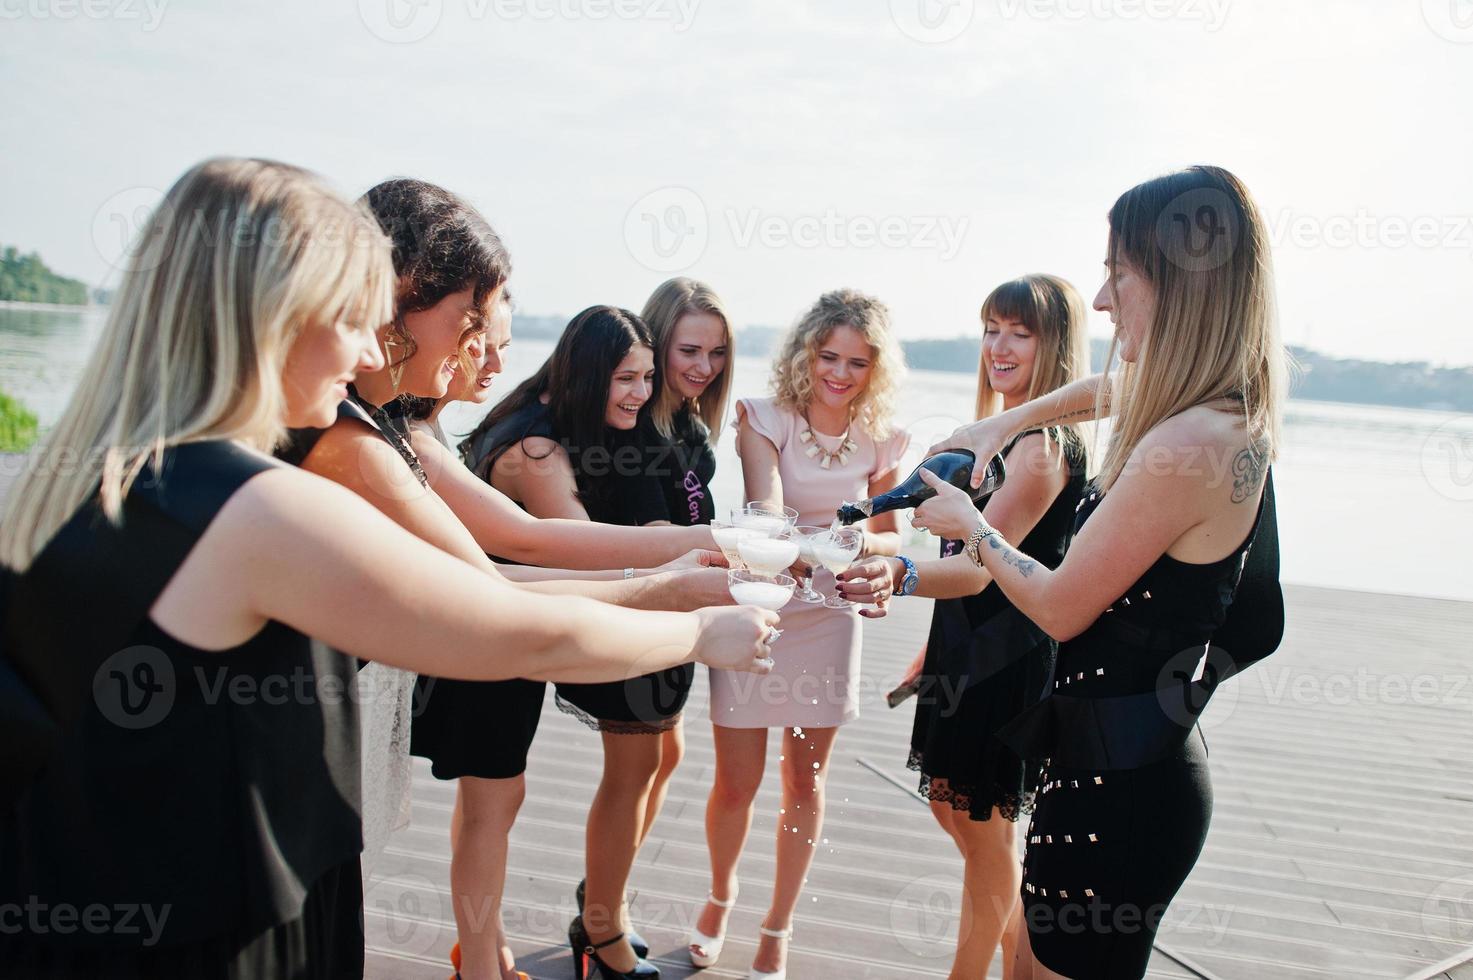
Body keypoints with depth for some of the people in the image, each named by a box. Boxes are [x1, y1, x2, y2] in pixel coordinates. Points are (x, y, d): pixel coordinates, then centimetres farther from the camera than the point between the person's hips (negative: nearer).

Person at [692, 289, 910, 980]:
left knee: (805, 781, 11)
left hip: (828, 618, 2)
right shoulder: (766, 418, -11)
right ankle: (720, 895, 38)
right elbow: (763, 503, -27)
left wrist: (863, 544, -20)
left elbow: (889, 537, 4)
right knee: (737, 784, 6)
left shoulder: (879, 439, -2)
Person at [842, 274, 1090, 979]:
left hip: (1008, 659, -10)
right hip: (967, 647, 10)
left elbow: (979, 567, -32)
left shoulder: (1046, 444, -20)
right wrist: (934, 646, 18)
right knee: (951, 807, 21)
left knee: (983, 826, 6)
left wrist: (900, 575, -50)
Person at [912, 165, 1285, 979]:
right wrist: (1002, 423, 19)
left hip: (1117, 780, -10)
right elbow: (1108, 388, 28)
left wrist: (970, 525, -2)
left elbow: (1059, 607, -18)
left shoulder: (1187, 445, -27)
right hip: (1139, 758, 10)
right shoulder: (1227, 413, 4)